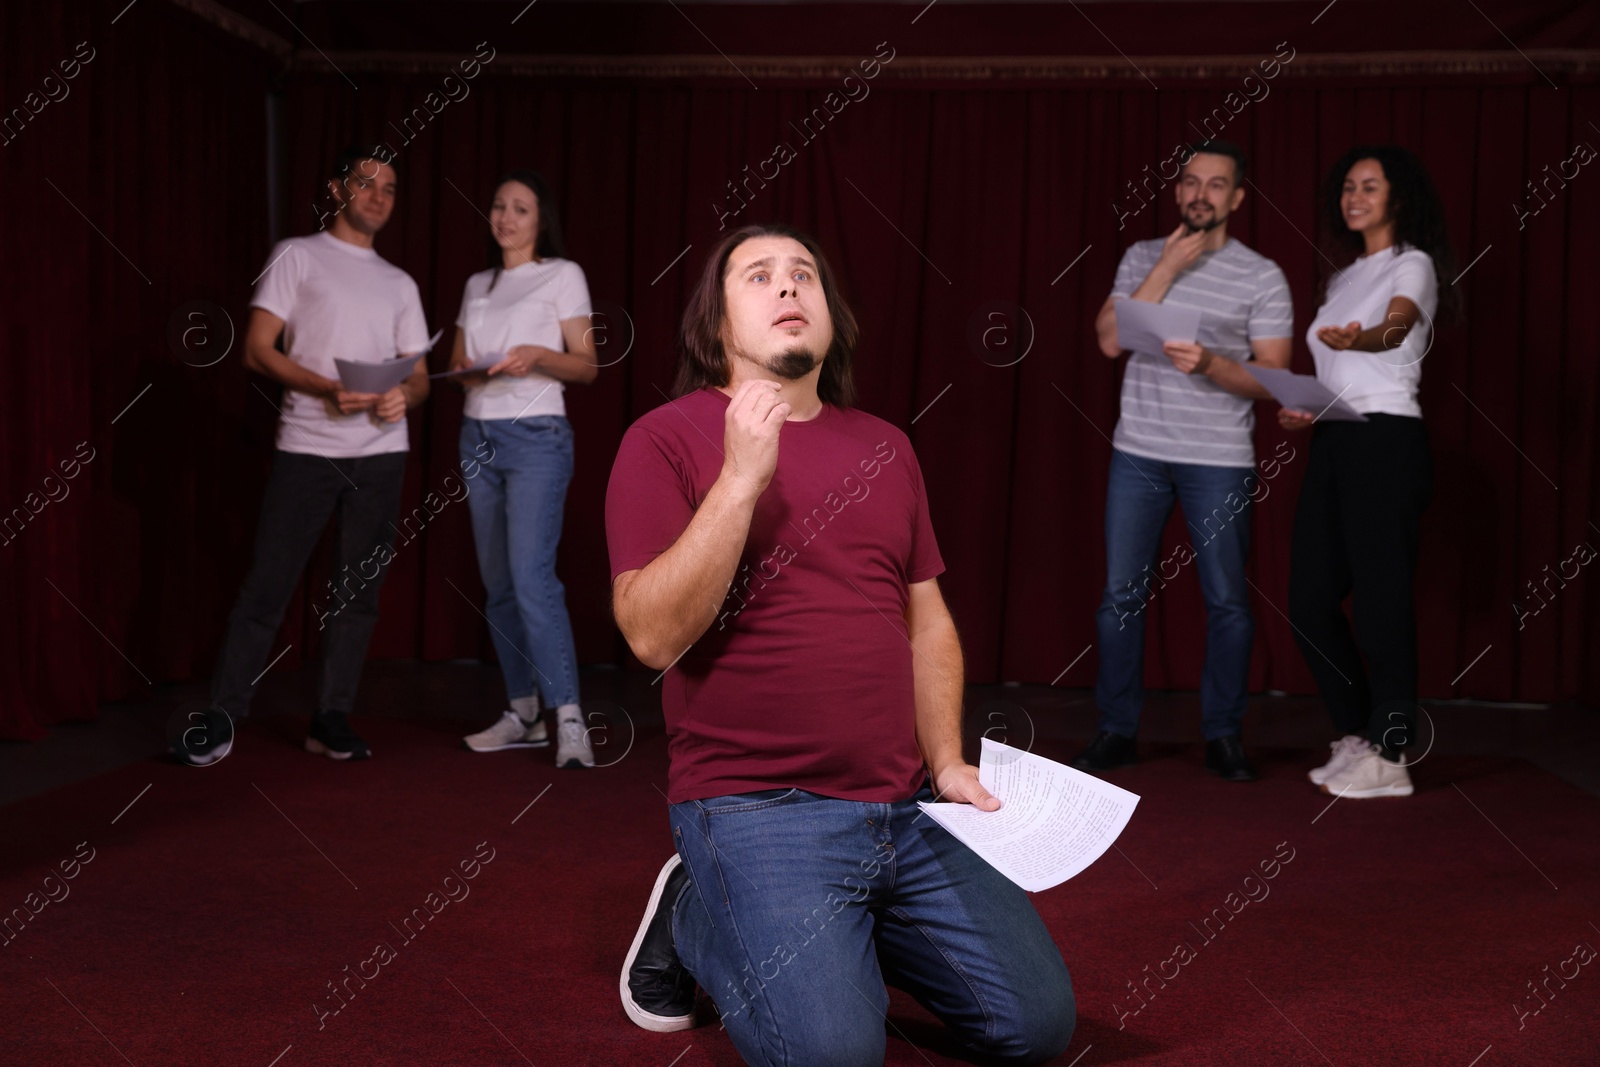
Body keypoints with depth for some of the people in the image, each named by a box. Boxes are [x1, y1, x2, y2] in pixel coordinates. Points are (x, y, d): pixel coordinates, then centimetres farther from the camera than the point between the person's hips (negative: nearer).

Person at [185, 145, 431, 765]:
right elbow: (257, 349, -3)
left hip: (381, 453, 4)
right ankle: (220, 719, 3)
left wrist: (403, 396, -9)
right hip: (306, 448, -4)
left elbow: (419, 377, 15)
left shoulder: (399, 284, 18)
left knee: (359, 590, 4)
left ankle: (331, 719, 12)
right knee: (268, 584, -5)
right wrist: (327, 389, -17)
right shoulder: (297, 257, 5)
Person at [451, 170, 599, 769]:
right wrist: (466, 372, -4)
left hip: (536, 435, -6)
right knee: (497, 583, 5)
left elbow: (587, 366, -2)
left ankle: (569, 722, -19)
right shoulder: (477, 286, 18)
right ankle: (522, 713, 13)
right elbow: (457, 364, 20)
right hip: (478, 436, 6)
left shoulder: (562, 275, 2)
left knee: (532, 576, -18)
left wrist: (538, 356, -20)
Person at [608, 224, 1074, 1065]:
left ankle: (842, 937, 23)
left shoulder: (884, 446, 13)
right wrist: (742, 477, -20)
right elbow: (654, 635, -15)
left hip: (906, 807, 6)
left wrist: (947, 762, 6)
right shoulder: (665, 439, -5)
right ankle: (694, 916, 7)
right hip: (756, 808, -5)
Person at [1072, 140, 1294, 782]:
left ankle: (1222, 735, 14)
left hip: (1219, 462, -1)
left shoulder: (1262, 277, 3)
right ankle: (1117, 731, 12)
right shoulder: (1143, 258, 10)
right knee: (1121, 594, 2)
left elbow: (1272, 380, -2)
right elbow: (1110, 340, -3)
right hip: (1139, 453, 2)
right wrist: (1168, 267, -7)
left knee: (1227, 601, 0)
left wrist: (1209, 365, -20)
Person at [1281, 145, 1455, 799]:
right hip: (1332, 442, 8)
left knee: (1381, 600, -8)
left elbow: (1395, 328, -23)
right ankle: (1357, 738, 18)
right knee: (1310, 602, 5)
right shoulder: (1342, 279, 22)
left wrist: (1358, 340, -45)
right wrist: (1299, 410, 3)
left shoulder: (1413, 266, 0)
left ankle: (1389, 759, -1)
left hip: (1386, 441, -8)